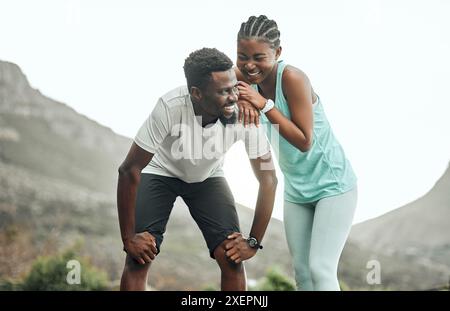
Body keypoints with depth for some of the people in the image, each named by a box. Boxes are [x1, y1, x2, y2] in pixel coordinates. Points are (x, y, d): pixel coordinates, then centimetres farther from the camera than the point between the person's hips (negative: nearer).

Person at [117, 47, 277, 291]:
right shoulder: (170, 107, -37)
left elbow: (267, 178, -19)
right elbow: (129, 170, -28)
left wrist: (253, 242, -19)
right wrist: (128, 238, -24)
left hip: (207, 177, 2)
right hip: (161, 172, -2)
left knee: (232, 257, -13)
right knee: (138, 259, -15)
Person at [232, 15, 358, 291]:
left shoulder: (292, 77, -24)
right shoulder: (250, 76, -5)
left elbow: (305, 142, -24)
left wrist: (265, 105, -31)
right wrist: (240, 99, -24)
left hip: (333, 185, -7)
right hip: (296, 190, 7)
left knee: (320, 269, -11)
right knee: (302, 271, 8)